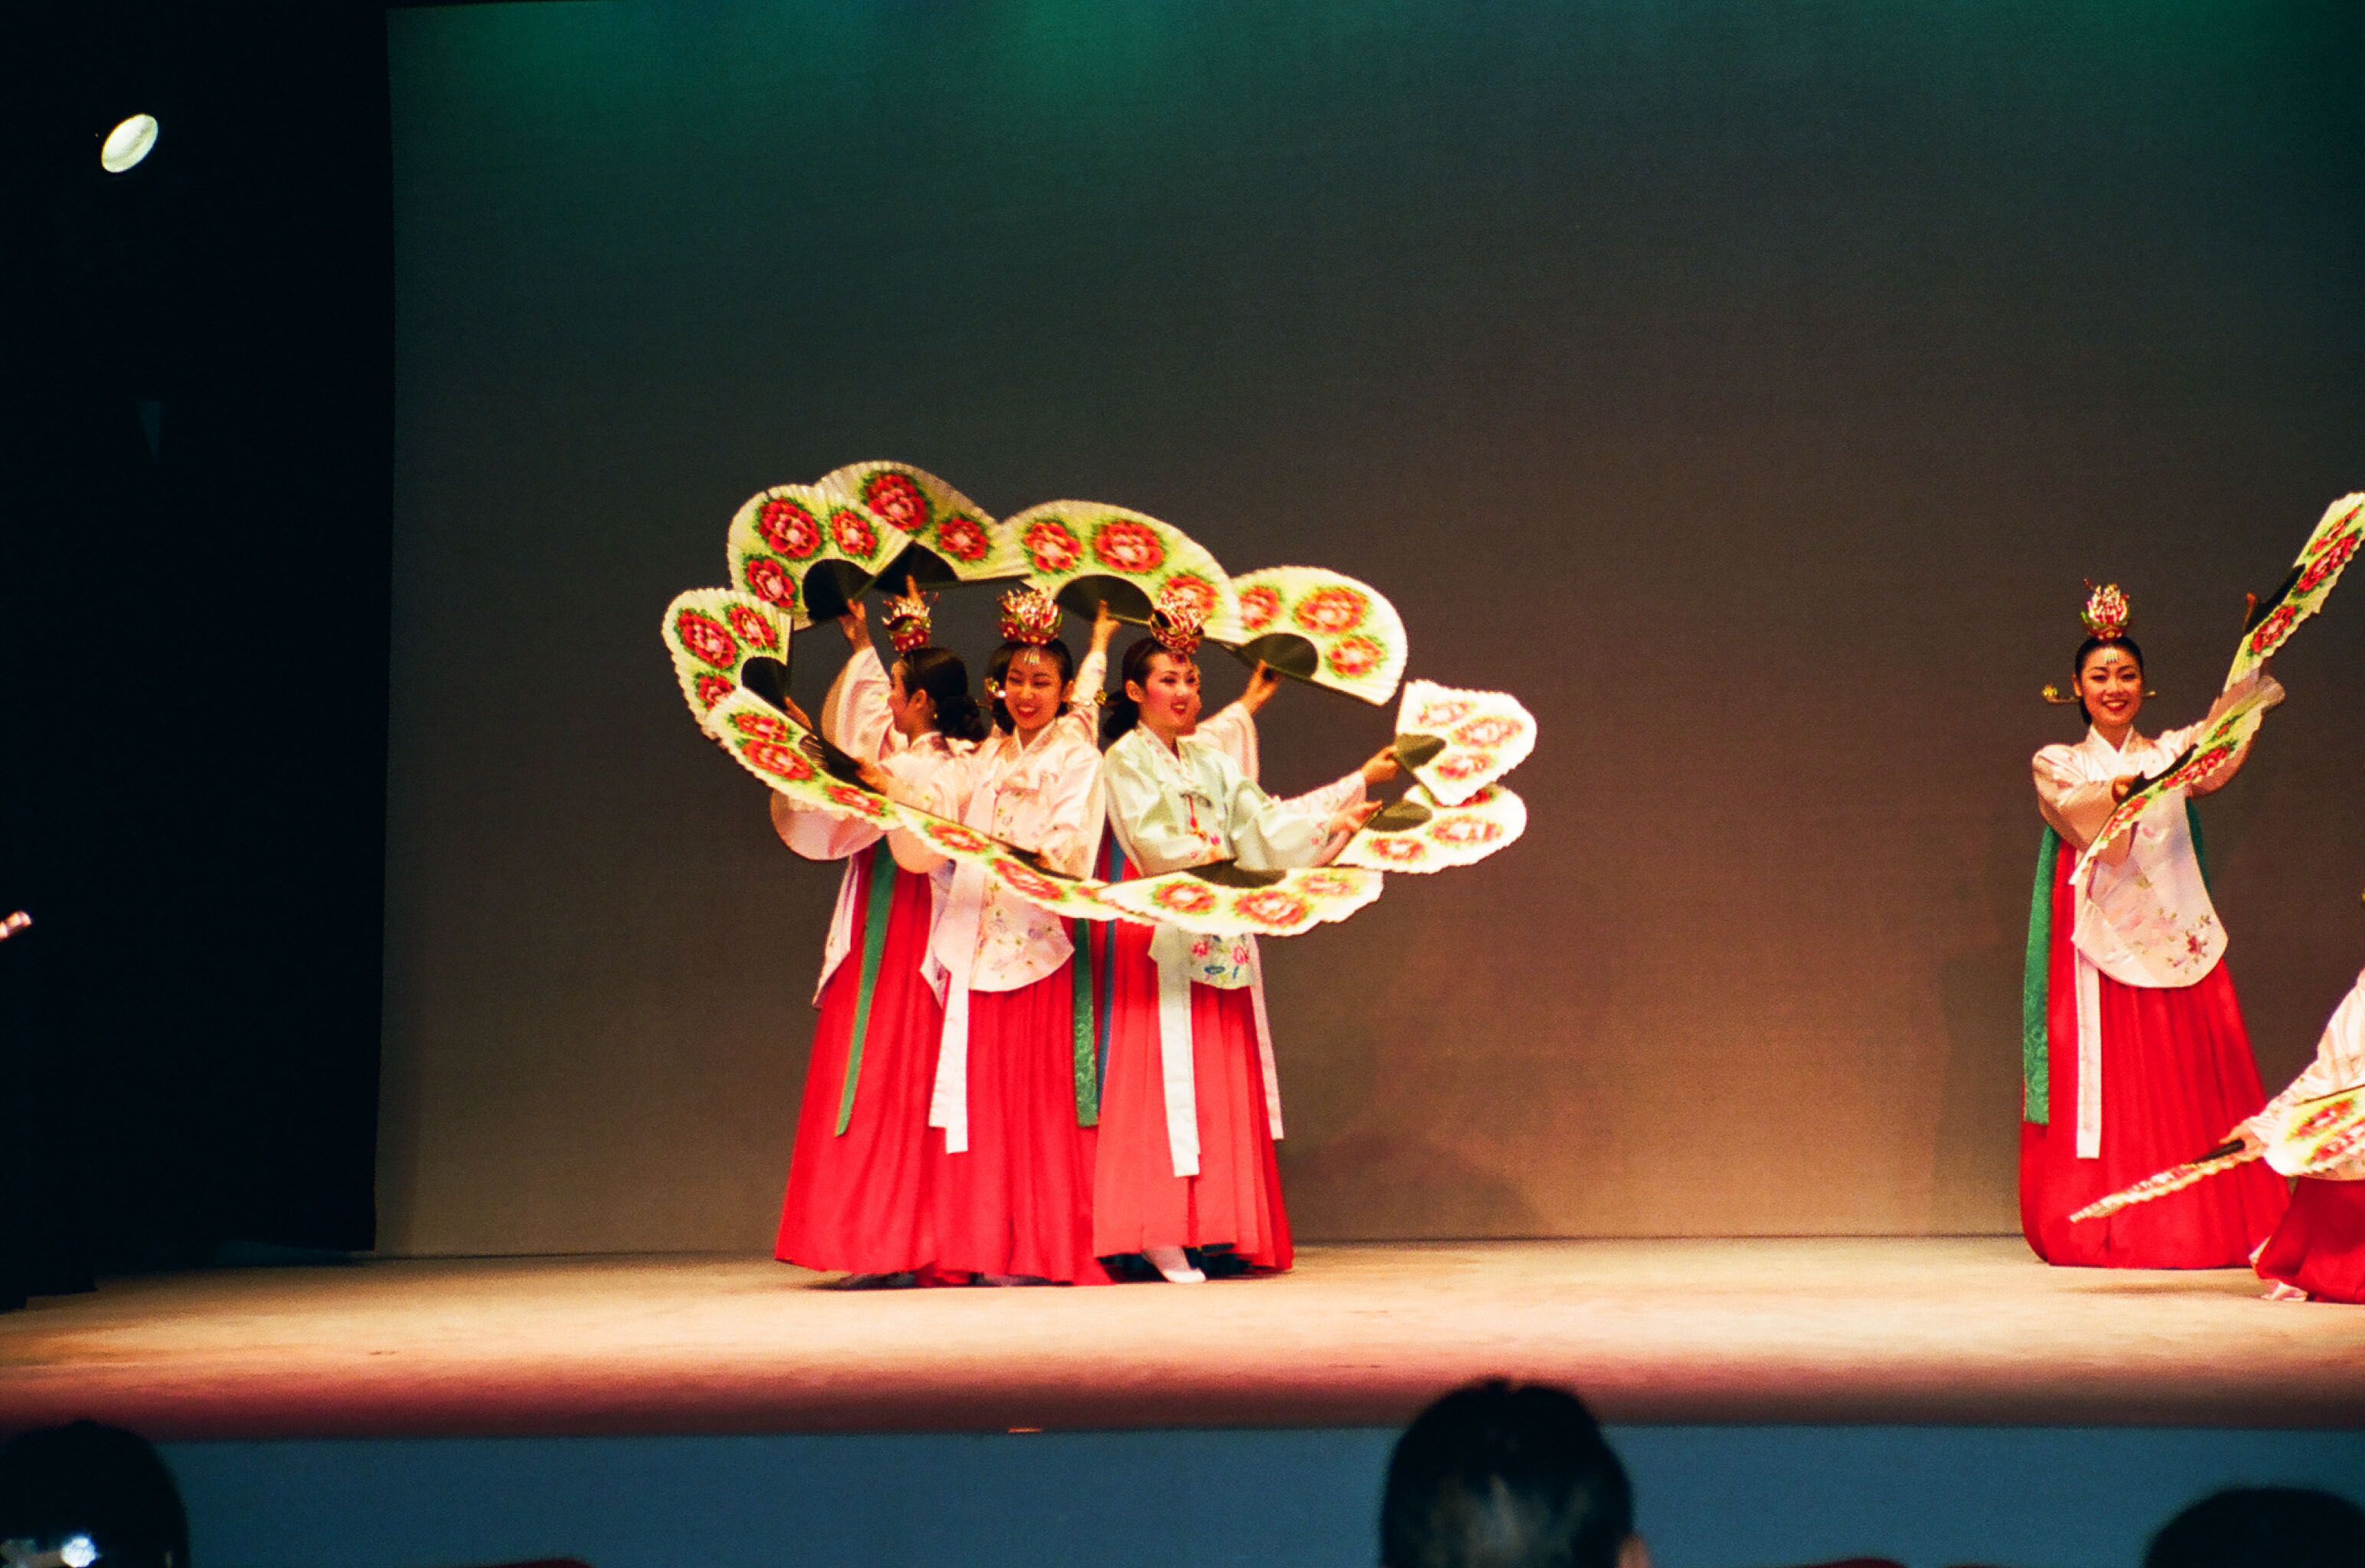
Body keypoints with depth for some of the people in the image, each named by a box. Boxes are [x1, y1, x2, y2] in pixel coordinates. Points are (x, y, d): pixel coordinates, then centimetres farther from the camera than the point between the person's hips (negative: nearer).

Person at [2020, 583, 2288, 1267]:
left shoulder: (2171, 752, 14)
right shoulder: (2057, 765, 9)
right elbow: (2077, 812, -12)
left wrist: (2256, 658, -19)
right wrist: (2121, 790, -33)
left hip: (2178, 944, 2)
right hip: (2098, 941, -2)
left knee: (2190, 1086, -2)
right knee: (2105, 1081, -6)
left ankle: (2201, 1229, 1)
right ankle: (2099, 1229, -3)